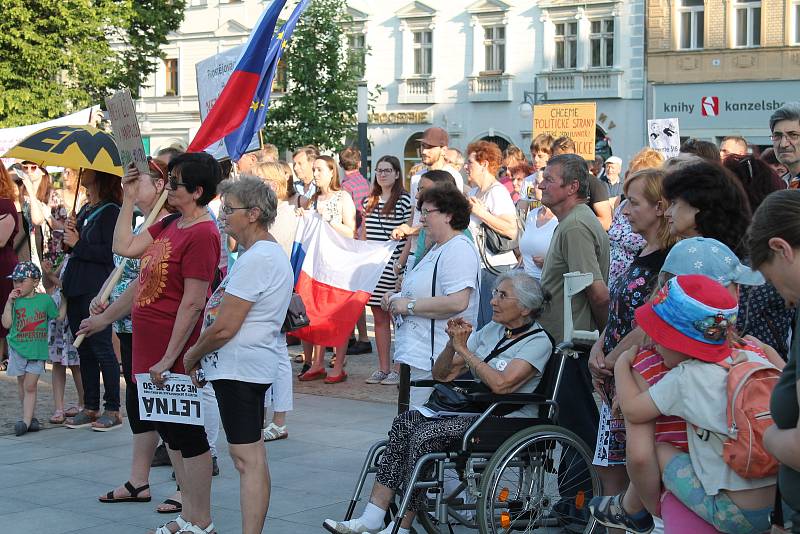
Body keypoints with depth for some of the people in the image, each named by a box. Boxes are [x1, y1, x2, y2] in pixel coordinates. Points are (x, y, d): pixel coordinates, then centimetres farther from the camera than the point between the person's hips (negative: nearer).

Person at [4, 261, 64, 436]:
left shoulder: (45, 299, 0)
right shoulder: (14, 300, 1)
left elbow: (59, 316, 11)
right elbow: (6, 323, -6)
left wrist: (64, 298, 6)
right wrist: (9, 302, -11)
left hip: (37, 349, -2)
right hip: (18, 349, 2)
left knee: (30, 386, -5)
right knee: (22, 384, 10)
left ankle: (26, 421, -7)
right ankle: (29, 418, 21)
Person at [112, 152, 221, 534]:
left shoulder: (201, 233, -18)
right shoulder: (168, 226, 11)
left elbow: (193, 303, -21)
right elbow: (125, 247, 15)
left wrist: (169, 357, -21)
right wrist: (129, 200, 13)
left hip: (175, 355, -10)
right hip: (150, 347, 10)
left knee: (187, 434, 0)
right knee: (170, 431, 15)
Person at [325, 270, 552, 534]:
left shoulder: (538, 342, -6)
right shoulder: (491, 330, 16)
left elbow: (500, 384, -22)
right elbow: (442, 374, 15)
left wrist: (464, 350, -13)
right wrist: (452, 344, -5)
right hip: (474, 410, 8)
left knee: (425, 434, -26)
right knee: (404, 423, -17)